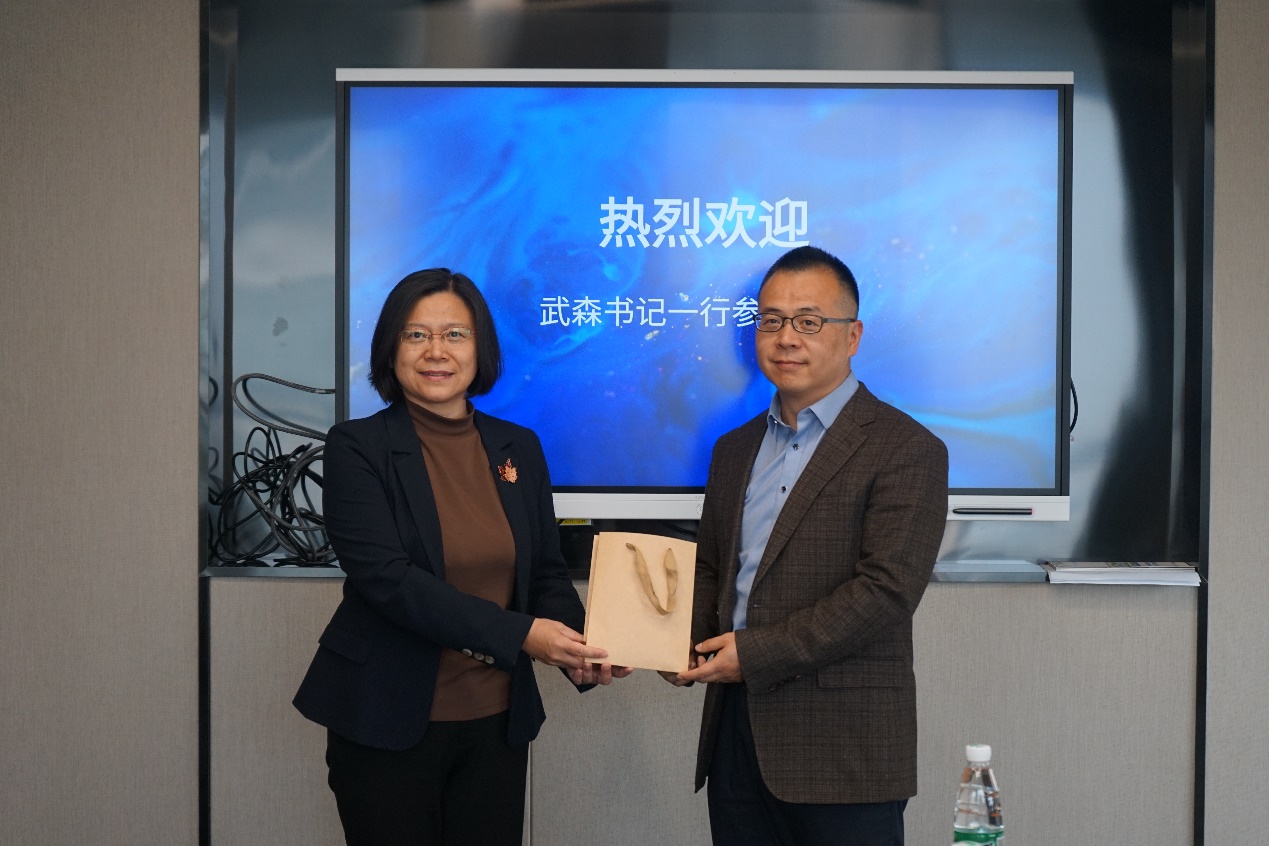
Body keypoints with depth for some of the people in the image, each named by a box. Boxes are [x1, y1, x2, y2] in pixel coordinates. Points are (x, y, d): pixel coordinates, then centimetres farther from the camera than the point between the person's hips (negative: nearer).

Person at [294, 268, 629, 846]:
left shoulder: (519, 448, 5)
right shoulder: (357, 447, -8)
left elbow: (546, 572, 7)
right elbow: (386, 576, -19)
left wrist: (579, 650, -13)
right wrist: (517, 633, -25)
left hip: (498, 722, 4)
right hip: (388, 724, -4)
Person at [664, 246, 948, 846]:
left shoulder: (908, 451, -8)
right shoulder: (735, 449, 14)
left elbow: (886, 589, -16)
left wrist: (754, 653, -17)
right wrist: (684, 643, -2)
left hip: (844, 751, -5)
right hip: (735, 730, 6)